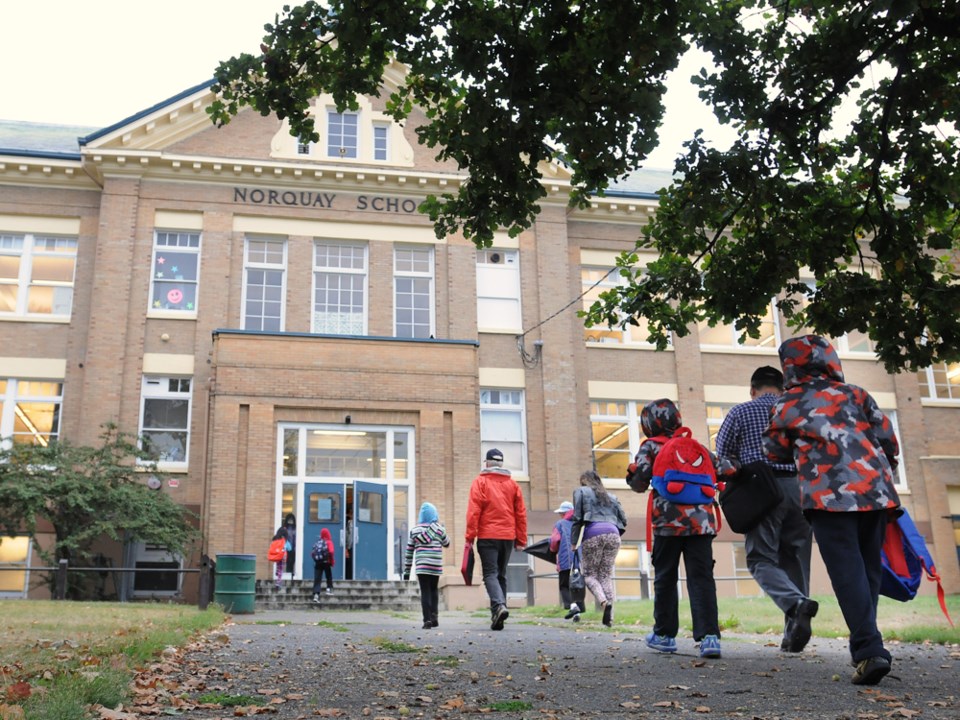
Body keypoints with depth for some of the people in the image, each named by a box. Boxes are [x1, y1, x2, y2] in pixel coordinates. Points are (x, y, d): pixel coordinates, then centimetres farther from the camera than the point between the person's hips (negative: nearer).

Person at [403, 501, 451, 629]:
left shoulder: (414, 530, 4)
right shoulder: (439, 529, 3)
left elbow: (409, 551, 5)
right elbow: (447, 544, 19)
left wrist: (406, 570, 10)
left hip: (421, 566, -1)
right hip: (436, 566, 1)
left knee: (425, 591, 0)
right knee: (434, 589, 17)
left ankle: (427, 619, -10)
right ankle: (434, 616, 7)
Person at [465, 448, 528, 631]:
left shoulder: (480, 481, 0)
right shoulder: (512, 483, 11)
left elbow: (473, 511, -8)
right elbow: (521, 513, 9)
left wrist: (470, 537, -6)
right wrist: (521, 540, 12)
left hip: (487, 536, -4)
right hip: (508, 536, 4)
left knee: (490, 574, -3)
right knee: (501, 575, 14)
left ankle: (499, 606, -27)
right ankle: (497, 616, 13)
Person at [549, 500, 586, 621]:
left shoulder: (559, 524, 5)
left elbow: (555, 540, -4)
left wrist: (553, 550, 16)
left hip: (565, 560, -3)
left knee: (565, 586, 2)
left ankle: (572, 605, -21)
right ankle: (579, 607, 3)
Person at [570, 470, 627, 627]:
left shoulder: (581, 491, 17)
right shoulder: (610, 496, 29)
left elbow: (577, 517, 5)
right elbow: (623, 519, 19)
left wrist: (574, 542, 6)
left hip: (593, 534, -4)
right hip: (613, 533, 4)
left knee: (589, 574, 7)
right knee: (606, 575, 8)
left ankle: (604, 601, -21)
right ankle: (609, 617, -4)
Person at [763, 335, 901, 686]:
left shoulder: (788, 405, 7)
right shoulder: (855, 394, 14)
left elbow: (775, 452, 17)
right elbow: (887, 437, 13)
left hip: (829, 496, -4)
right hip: (875, 490, 4)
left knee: (848, 571, -7)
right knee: (869, 568, 14)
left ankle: (869, 650, -18)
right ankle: (865, 640, 17)